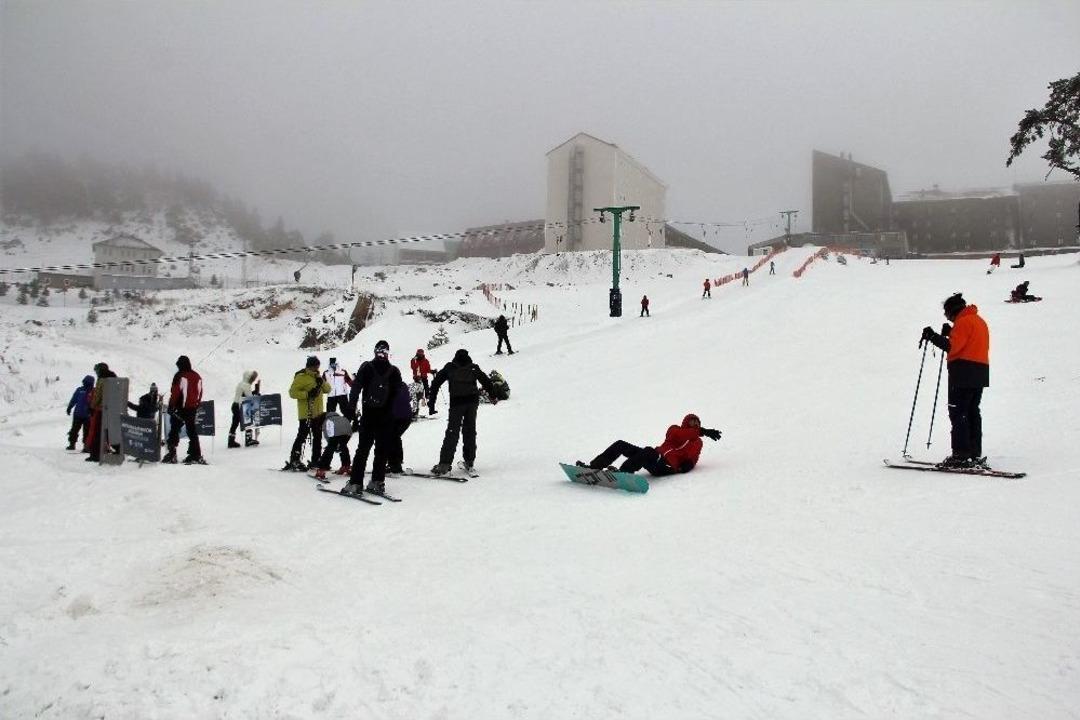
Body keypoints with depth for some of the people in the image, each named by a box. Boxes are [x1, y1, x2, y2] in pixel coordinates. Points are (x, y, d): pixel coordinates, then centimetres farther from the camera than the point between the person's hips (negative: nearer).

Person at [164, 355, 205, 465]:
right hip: (193, 408, 6)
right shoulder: (197, 376, 11)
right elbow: (200, 393, 14)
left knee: (174, 430, 2)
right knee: (192, 431, 10)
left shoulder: (180, 376, -9)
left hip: (181, 408, -6)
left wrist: (171, 406, -6)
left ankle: (172, 453, -2)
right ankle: (196, 455, 7)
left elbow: (175, 393, -12)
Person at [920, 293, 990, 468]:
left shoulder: (964, 321, -10)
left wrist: (933, 337, -13)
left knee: (957, 412, -8)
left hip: (964, 373, -10)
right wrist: (950, 333, 15)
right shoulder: (980, 321, 20)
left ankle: (961, 455, -11)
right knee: (972, 412, 13)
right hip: (980, 373, 10)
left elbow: (953, 347, -17)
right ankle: (975, 454, 15)